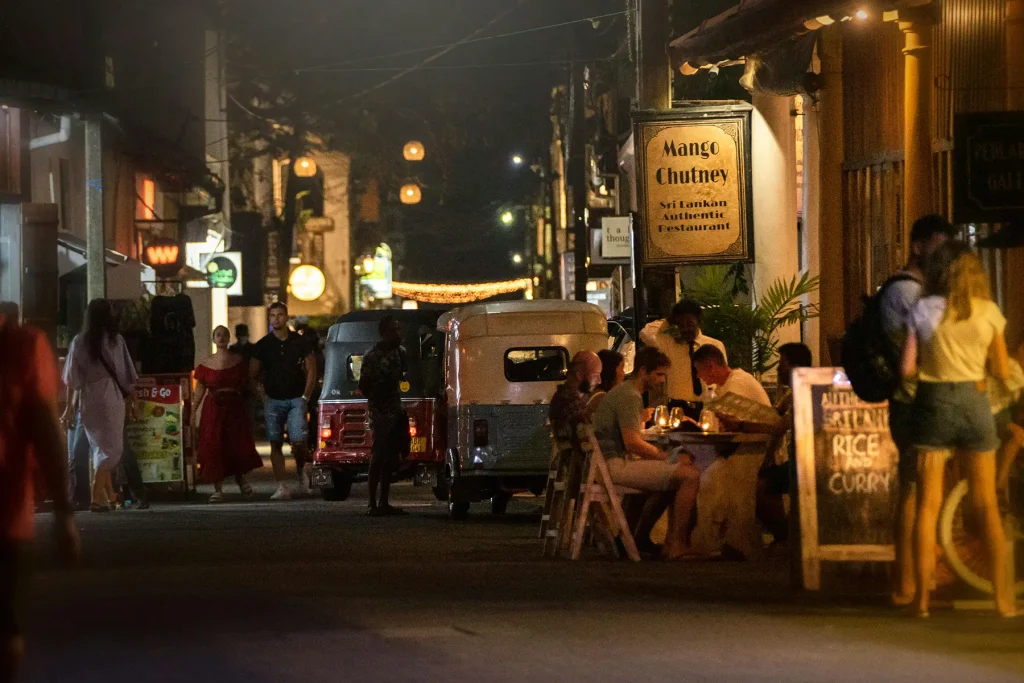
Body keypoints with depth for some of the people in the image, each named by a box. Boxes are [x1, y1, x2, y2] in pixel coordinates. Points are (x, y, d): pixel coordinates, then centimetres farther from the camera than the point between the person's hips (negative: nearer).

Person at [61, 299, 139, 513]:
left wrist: (70, 407, 5)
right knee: (111, 447, 2)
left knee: (99, 447, 18)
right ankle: (98, 497, -10)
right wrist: (131, 400, 8)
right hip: (111, 397, -3)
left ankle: (108, 494, 26)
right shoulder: (115, 340, -5)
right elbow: (127, 375, -3)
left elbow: (72, 379, 0)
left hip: (87, 399, 3)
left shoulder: (79, 342, 0)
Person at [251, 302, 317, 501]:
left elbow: (311, 369, 7)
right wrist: (262, 396, 2)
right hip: (273, 401, 1)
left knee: (298, 441, -14)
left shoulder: (299, 342, 3)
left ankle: (301, 469, 17)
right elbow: (253, 374, 10)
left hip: (296, 400, -1)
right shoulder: (263, 345, 4)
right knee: (276, 444, -2)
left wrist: (306, 396, 1)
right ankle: (281, 487, 0)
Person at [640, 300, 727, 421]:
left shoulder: (715, 346, 5)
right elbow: (646, 334, -14)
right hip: (677, 408, -1)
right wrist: (667, 323, -2)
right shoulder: (668, 343, 2)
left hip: (706, 409, 1)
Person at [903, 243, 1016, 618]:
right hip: (974, 401, 1)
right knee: (987, 505, 11)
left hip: (933, 403, -1)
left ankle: (923, 596, 0)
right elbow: (1002, 371, 3)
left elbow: (908, 368, -6)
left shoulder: (923, 310, -5)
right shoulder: (989, 311, -1)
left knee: (928, 504, 4)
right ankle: (1003, 595, 10)